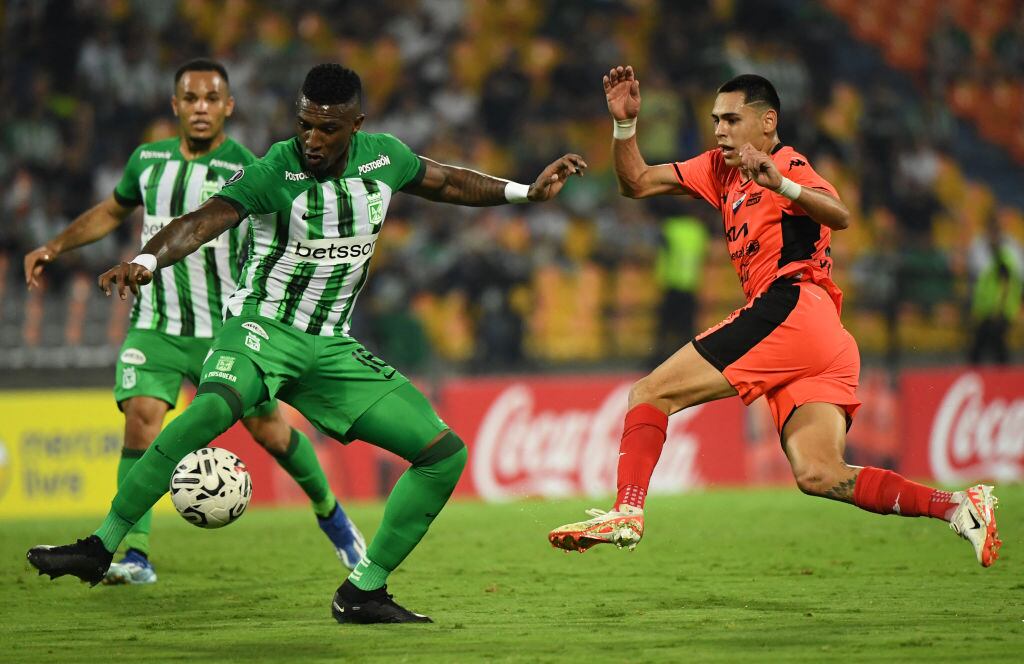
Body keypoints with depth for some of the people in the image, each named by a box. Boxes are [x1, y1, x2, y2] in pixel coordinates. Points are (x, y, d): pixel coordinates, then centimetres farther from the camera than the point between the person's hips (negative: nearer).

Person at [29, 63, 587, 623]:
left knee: (446, 453, -3)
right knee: (214, 407, -39)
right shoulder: (274, 173, -16)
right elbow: (204, 221, -31)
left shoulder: (383, 157, 1)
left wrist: (527, 191, 22)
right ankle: (100, 546, -35)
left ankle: (362, 592, 4)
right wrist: (146, 261, -49)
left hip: (331, 347, 6)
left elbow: (446, 182, 22)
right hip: (262, 327, -6)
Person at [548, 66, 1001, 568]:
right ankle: (958, 507, -17)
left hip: (790, 308, -9)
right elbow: (637, 183, 26)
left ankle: (626, 513, -21)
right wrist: (625, 123, 10)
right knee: (817, 474, -8)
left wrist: (781, 185, -35)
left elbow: (839, 215, -19)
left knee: (650, 395, -7)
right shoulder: (720, 170, 26)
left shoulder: (787, 164, 1)